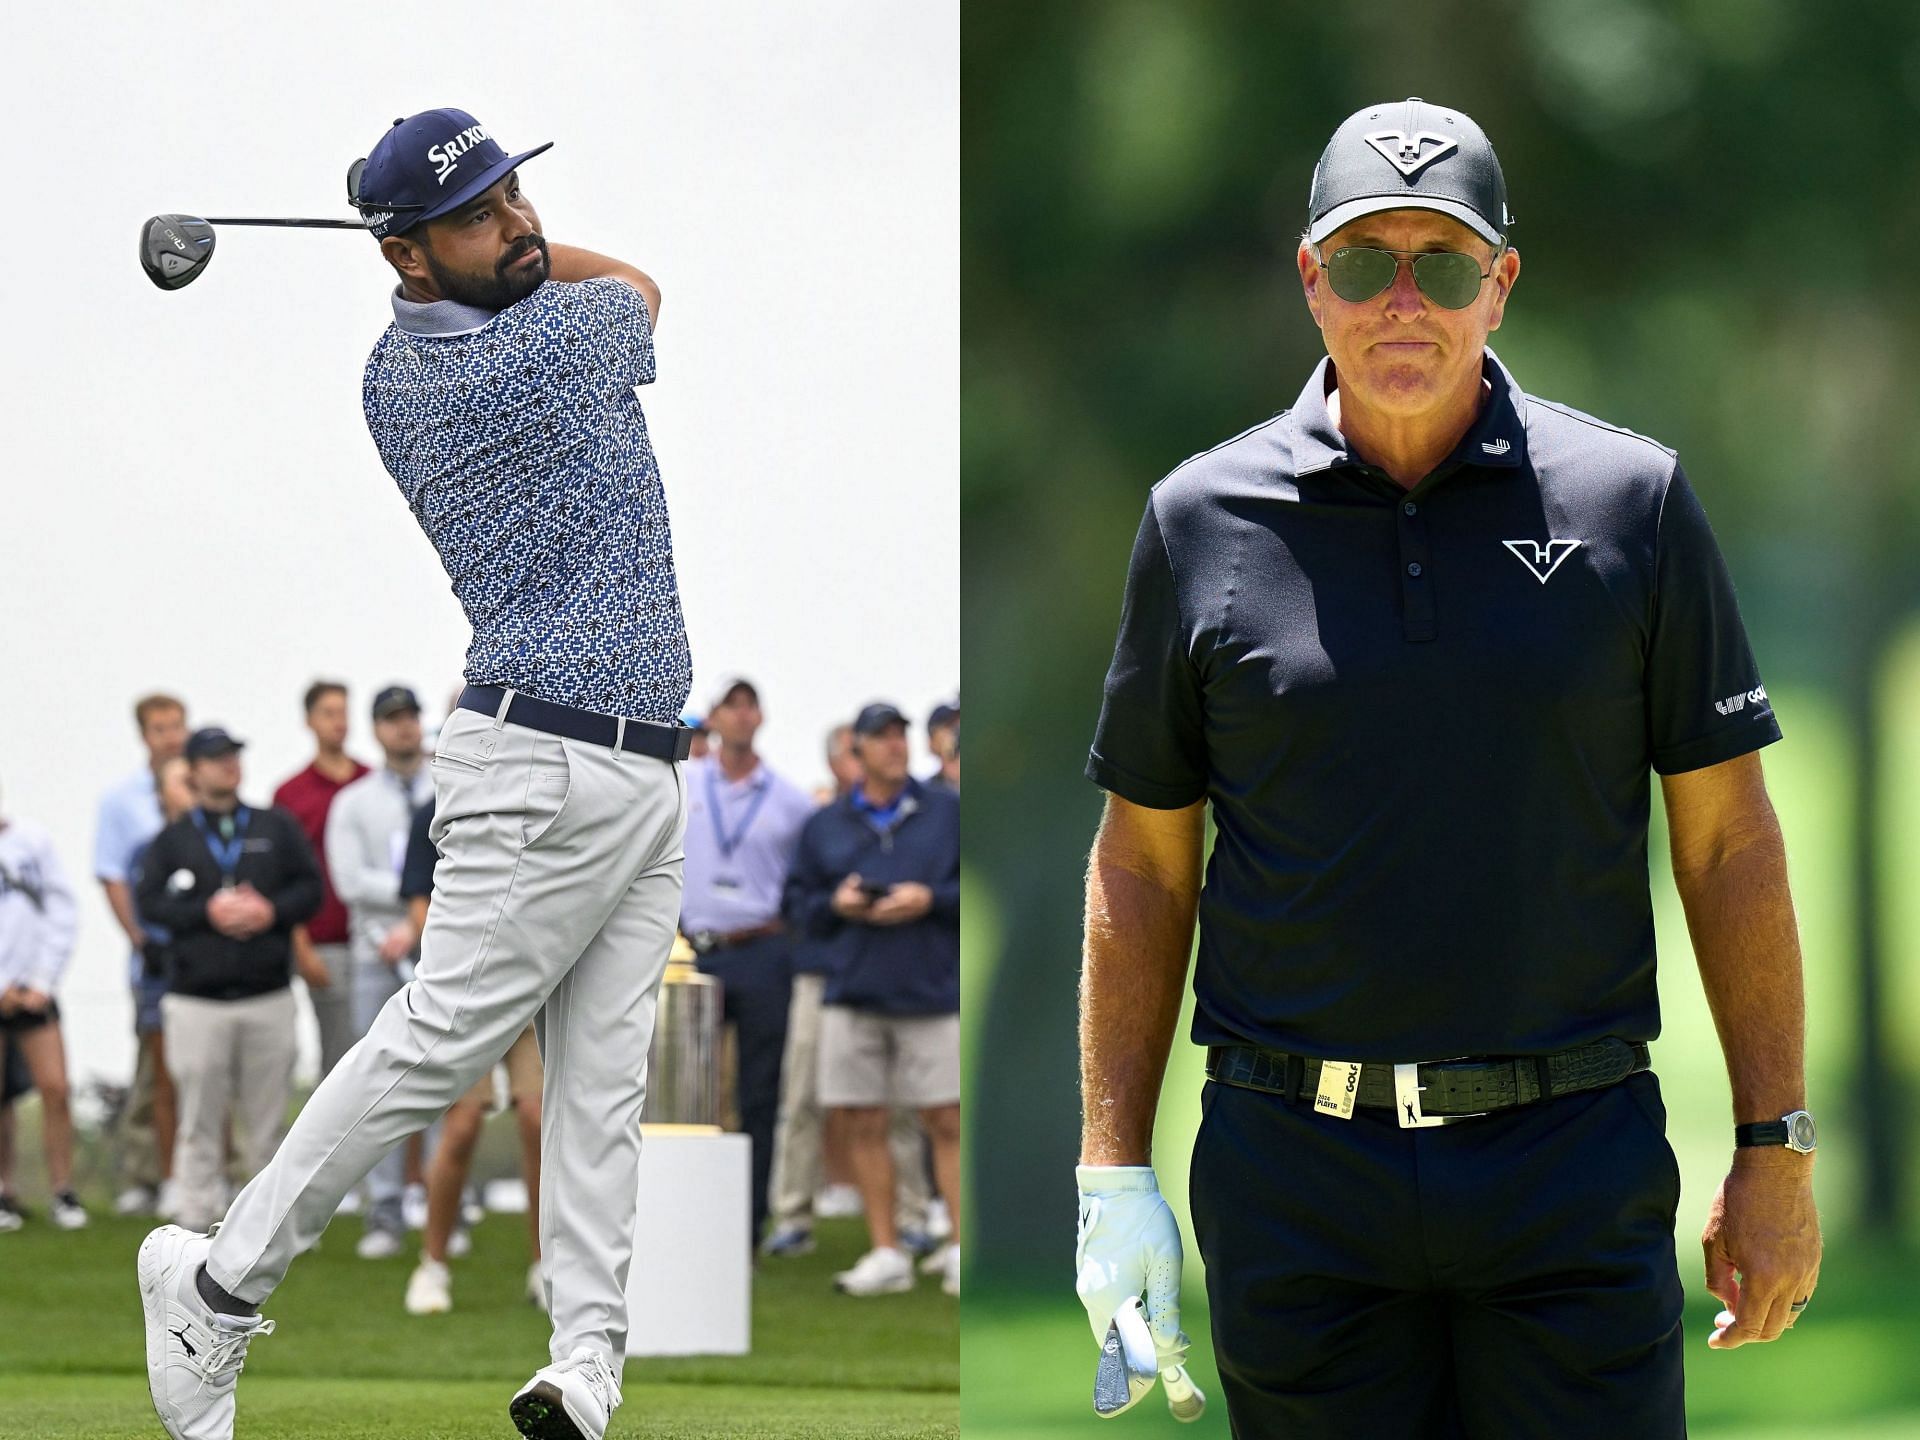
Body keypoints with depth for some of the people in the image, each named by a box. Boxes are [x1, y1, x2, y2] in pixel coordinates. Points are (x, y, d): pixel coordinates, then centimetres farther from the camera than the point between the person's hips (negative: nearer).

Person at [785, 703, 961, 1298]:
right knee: (862, 1124, 2)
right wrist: (835, 904, -6)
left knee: (947, 1121, -5)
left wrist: (930, 899, -11)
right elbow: (798, 902, 14)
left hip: (933, 993, -2)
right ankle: (886, 1254, 9)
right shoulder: (824, 826, 13)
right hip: (853, 995, 3)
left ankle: (963, 1249, -1)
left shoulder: (948, 813, 6)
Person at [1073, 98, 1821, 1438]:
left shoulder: (1633, 500, 2)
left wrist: (1776, 1148, 2)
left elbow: (1729, 837, 5)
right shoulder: (1204, 520, 4)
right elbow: (1144, 861, 9)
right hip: (1292, 1186, 1)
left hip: (1576, 1174, -1)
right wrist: (1114, 1173, 4)